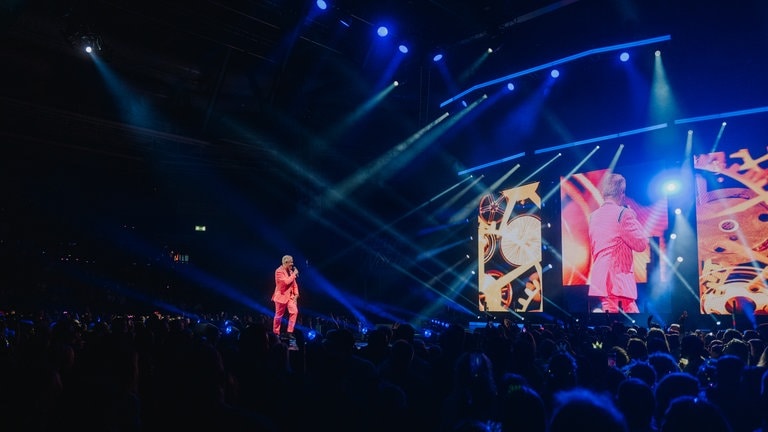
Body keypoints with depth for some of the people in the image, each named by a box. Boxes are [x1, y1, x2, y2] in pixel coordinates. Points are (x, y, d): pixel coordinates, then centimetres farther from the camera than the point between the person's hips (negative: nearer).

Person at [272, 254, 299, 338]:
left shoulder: (290, 270, 10)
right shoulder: (279, 271, -15)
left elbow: (294, 283, 14)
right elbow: (286, 282, -27)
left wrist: (296, 294, 3)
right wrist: (294, 274, -18)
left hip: (290, 296, 7)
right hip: (282, 296, -6)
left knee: (294, 312, -10)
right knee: (279, 316, 4)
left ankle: (290, 332, -4)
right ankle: (276, 333, 19)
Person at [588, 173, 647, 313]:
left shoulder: (593, 216, 12)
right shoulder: (623, 214, -10)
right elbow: (641, 244, -5)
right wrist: (634, 219, 6)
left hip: (599, 278, 7)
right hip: (619, 277, -7)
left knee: (610, 311, 9)